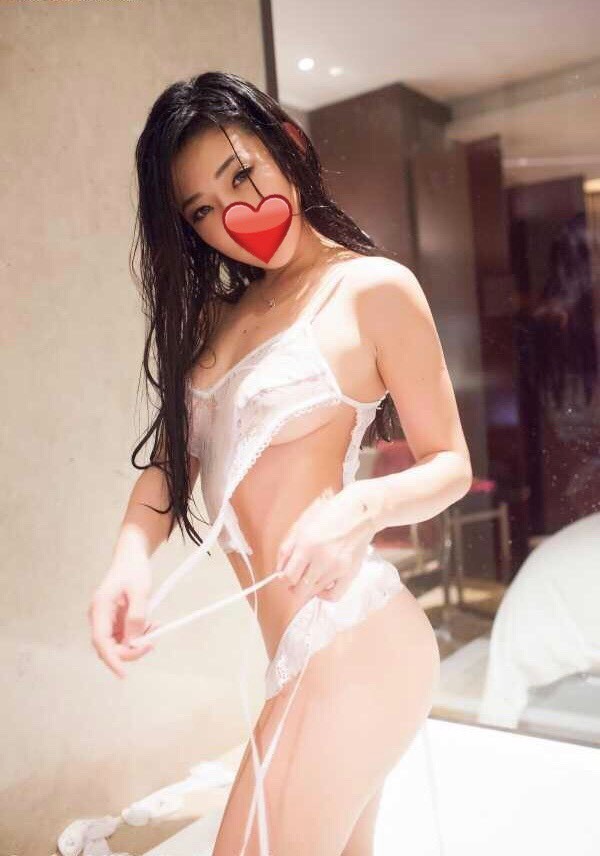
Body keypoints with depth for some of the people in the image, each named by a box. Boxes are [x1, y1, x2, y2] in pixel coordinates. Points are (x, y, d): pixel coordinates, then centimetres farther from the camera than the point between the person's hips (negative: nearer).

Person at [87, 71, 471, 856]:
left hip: (350, 640, -7)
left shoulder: (375, 288, -6)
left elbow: (450, 464, -4)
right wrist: (131, 558, -13)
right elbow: (173, 454, 6)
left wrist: (359, 507, -24)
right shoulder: (216, 314, 14)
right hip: (314, 648, 7)